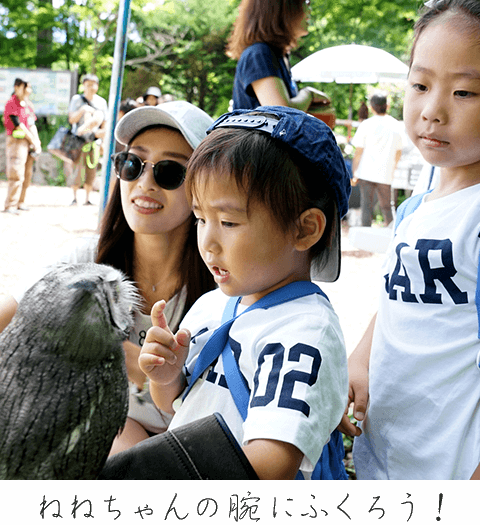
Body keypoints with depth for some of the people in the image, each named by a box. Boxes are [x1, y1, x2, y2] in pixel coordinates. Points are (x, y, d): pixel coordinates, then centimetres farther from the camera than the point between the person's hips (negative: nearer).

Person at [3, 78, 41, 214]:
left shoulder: (28, 104, 16)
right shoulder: (11, 103, -9)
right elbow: (19, 125, -13)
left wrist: (37, 142, 3)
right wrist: (33, 141, -10)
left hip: (29, 142, 8)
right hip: (17, 141, -8)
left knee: (27, 174, 8)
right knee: (16, 174, -12)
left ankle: (20, 203, 16)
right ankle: (10, 205, -10)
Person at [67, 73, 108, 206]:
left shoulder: (101, 102, 9)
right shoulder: (77, 99, 2)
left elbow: (104, 123, 12)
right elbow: (71, 119, -5)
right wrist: (82, 110, -18)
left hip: (94, 140, 2)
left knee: (91, 170, 1)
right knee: (77, 168, -6)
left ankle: (87, 199, 9)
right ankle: (74, 197, 5)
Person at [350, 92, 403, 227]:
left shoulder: (366, 125, -5)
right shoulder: (395, 125, 4)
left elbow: (358, 152, -5)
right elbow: (399, 151, 12)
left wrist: (354, 174, 2)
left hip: (366, 173, -2)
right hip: (386, 174, 2)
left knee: (366, 206, 2)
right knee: (386, 207, 15)